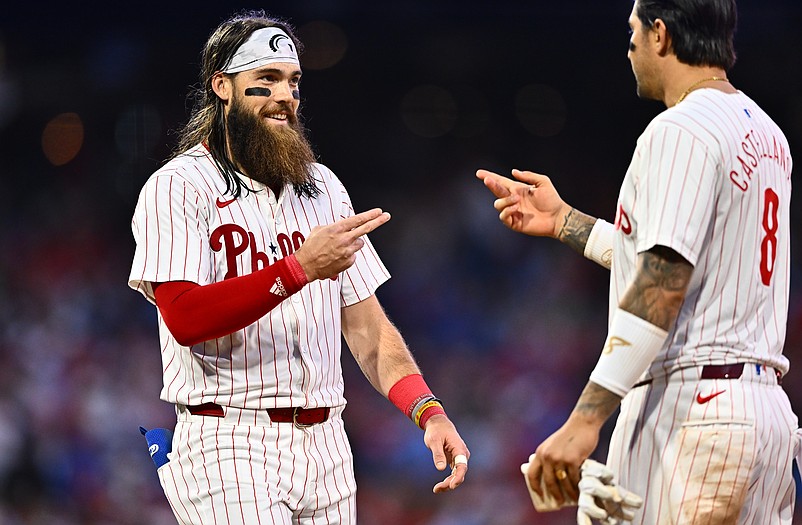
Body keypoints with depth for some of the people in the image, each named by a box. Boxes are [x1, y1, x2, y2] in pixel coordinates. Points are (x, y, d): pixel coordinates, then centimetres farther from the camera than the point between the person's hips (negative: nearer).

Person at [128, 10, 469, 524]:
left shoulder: (323, 187, 16)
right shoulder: (178, 187, -2)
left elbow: (368, 327, 12)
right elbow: (184, 318, -17)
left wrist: (429, 412, -3)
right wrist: (301, 268, -23)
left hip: (323, 444, 5)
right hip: (228, 445, -5)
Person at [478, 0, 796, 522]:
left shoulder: (679, 131, -10)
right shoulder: (766, 134, 17)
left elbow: (662, 287, -19)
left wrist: (586, 419, -21)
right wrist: (564, 221, 34)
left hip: (689, 411, -9)